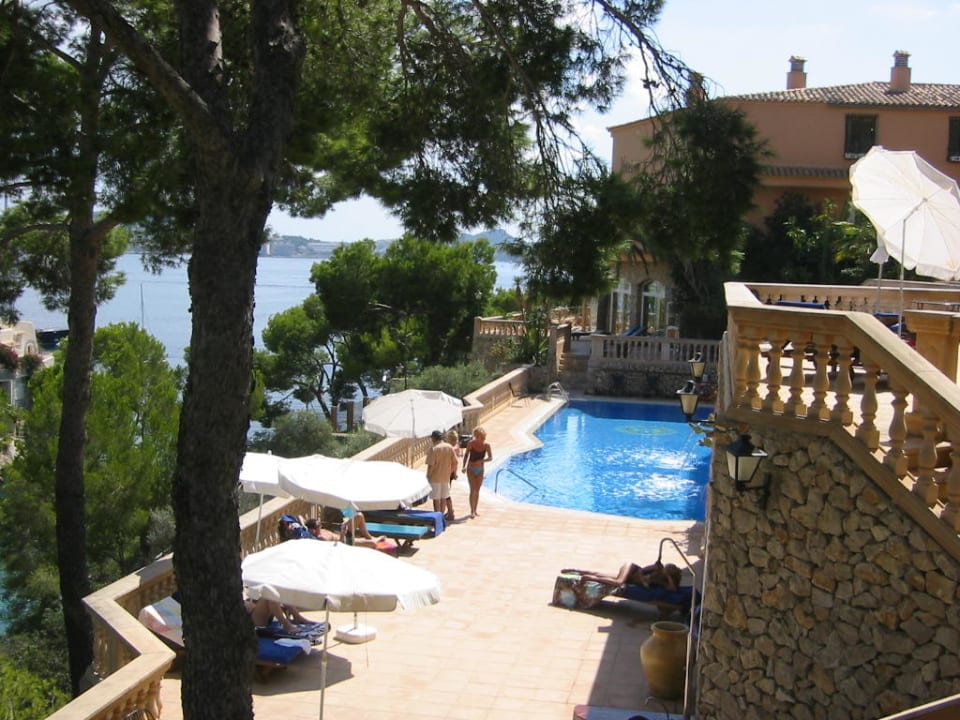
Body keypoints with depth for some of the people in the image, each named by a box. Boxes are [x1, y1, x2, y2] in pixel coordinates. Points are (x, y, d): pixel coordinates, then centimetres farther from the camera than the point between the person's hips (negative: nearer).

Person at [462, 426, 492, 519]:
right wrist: (464, 466, -14)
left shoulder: (486, 445, -10)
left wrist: (482, 460, -28)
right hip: (471, 469, -2)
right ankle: (472, 511, -5)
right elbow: (466, 454, -3)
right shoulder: (471, 443, -14)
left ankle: (475, 510, 20)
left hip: (480, 470, 2)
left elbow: (490, 458, -10)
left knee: (477, 490, 9)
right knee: (473, 490, -10)